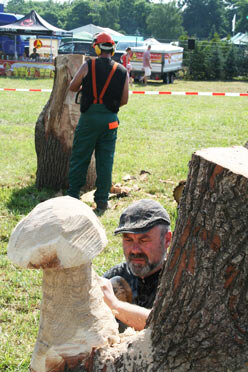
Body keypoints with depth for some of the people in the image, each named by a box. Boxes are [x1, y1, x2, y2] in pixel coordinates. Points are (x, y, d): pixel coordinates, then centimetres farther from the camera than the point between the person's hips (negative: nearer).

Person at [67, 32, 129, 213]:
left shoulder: (88, 66, -5)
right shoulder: (122, 71, 2)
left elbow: (73, 87, 4)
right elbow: (124, 100, 5)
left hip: (89, 117, -2)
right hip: (110, 120, 2)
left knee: (79, 158, 9)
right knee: (105, 161, 8)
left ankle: (73, 196, 14)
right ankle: (102, 201, 10)